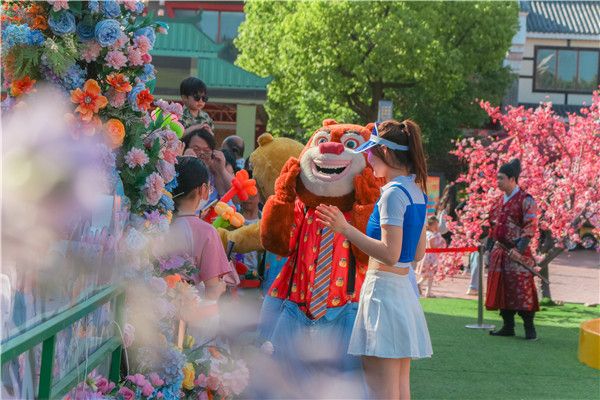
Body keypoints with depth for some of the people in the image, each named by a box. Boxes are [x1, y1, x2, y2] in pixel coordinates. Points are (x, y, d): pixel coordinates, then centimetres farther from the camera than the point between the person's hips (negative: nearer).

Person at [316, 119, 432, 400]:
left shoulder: (393, 193, -15)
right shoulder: (417, 192, 12)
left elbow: (390, 255, -22)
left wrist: (346, 229, -22)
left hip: (383, 290, -10)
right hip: (404, 290, 10)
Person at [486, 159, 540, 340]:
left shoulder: (525, 200, -7)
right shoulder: (500, 201, 16)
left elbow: (530, 228, -13)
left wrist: (519, 250, -22)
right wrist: (489, 251, 15)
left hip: (517, 252, -7)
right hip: (500, 250, 7)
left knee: (522, 289, -8)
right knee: (502, 289, 8)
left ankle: (529, 328, -2)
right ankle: (508, 327, 16)